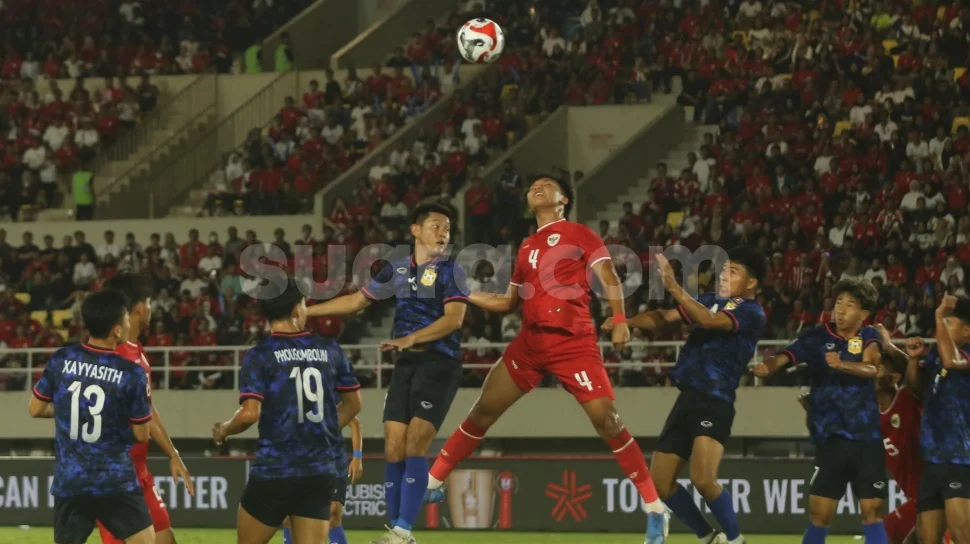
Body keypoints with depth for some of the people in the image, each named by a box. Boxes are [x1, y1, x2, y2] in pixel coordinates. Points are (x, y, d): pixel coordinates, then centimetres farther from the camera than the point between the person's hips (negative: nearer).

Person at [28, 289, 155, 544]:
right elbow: (141, 434, -2)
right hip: (116, 482, -4)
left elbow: (36, 408, 11)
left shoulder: (61, 361, -2)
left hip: (69, 482, 4)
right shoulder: (132, 374, -10)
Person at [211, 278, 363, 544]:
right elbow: (353, 404, 16)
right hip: (321, 473, 3)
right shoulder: (329, 350, 5)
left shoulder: (260, 356, -8)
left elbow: (249, 413, -17)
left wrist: (223, 430, 4)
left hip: (273, 471, -3)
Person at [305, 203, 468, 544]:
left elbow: (454, 318, -14)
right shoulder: (398, 269, 13)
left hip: (439, 364, -5)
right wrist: (305, 311, 22)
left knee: (414, 447, -16)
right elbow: (356, 301, 22)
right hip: (405, 365, 5)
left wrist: (411, 338, -24)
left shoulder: (450, 270, -2)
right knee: (394, 449, -1)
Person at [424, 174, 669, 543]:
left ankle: (655, 509, -9)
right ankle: (432, 482, 20)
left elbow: (608, 278, -7)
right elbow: (509, 302, 26)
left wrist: (619, 320, -22)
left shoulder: (579, 234, 3)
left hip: (573, 342, -6)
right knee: (483, 411, 8)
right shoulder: (527, 247, 20)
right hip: (530, 342, 6)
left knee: (607, 420, -15)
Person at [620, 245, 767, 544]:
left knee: (703, 479, -25)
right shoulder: (710, 300, 17)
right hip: (687, 399, 8)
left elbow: (710, 320, -23)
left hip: (715, 404, -8)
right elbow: (663, 318, 12)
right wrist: (625, 321, -4)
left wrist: (674, 287, -25)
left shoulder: (752, 312, -6)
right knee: (659, 484, 5)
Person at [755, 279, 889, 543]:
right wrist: (767, 366, -38)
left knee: (872, 512, 2)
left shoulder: (869, 338, 2)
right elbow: (785, 356, -15)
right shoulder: (818, 337, -1)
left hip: (867, 438, 1)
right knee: (819, 514, -3)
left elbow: (872, 368, -18)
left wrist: (842, 365, -38)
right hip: (830, 439, -1)